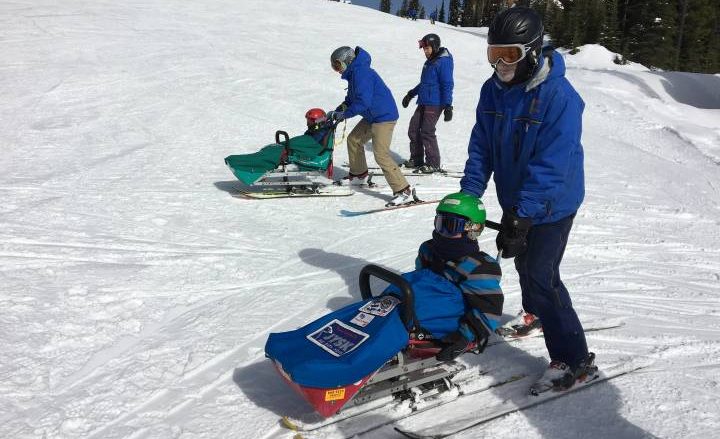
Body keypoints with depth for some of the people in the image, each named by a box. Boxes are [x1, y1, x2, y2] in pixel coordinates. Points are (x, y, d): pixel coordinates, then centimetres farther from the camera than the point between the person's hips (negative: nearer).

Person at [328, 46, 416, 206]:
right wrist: (336, 111, 9)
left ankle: (404, 192, -18)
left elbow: (363, 102, -27)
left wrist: (343, 114, -17)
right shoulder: (354, 73, 14)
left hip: (384, 117, -11)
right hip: (372, 117, 11)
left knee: (381, 154, -18)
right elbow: (351, 99, 22)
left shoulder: (361, 73, -20)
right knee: (353, 139, 22)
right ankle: (359, 175, 39)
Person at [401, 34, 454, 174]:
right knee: (413, 129, 9)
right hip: (423, 103, 10)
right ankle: (416, 159, 20)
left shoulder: (443, 61, -12)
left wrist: (448, 106, -21)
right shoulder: (430, 61, 17)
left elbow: (447, 85, -16)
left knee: (427, 132, -11)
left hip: (435, 104, -10)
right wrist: (411, 94, 34)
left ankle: (433, 164, -2)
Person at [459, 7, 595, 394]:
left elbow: (551, 166, -29)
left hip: (552, 203, -7)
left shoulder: (559, 97, -26)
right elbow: (481, 146, -1)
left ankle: (574, 360, 0)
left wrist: (521, 216, -32)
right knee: (524, 262, 24)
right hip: (517, 200, 7)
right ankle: (536, 316, 51)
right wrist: (467, 194, -12)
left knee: (541, 275, -11)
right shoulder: (493, 90, -4)